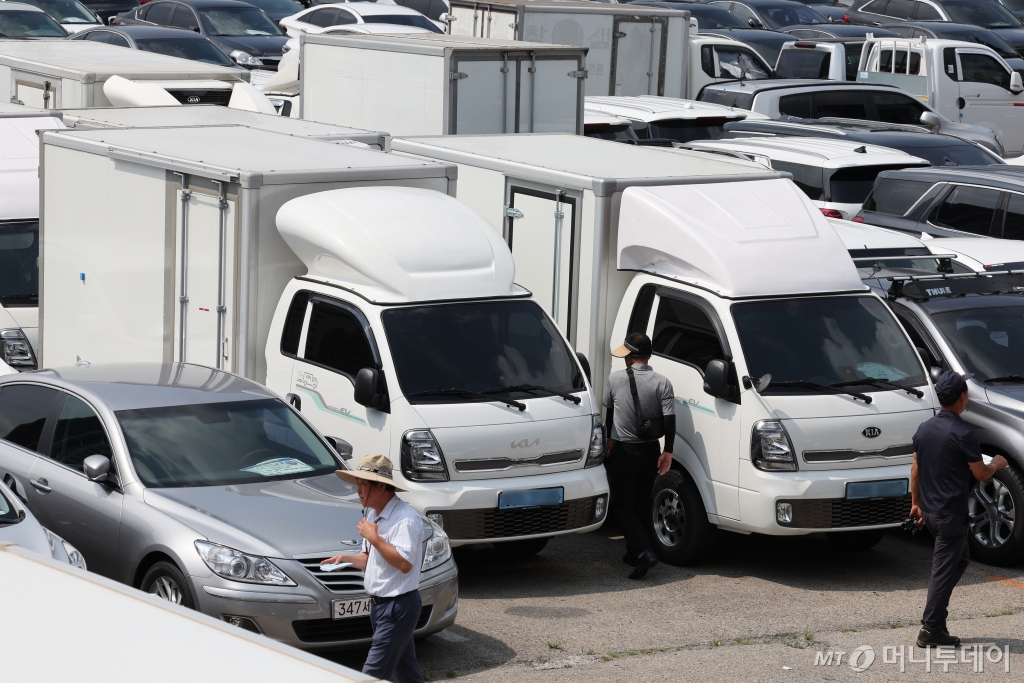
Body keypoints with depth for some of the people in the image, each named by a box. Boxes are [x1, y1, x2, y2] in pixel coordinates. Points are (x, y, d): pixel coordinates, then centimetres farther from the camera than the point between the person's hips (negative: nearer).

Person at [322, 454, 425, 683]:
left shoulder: (405, 518, -19)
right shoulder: (374, 516, 13)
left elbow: (404, 563, -27)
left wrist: (373, 538, -22)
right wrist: (348, 559, 2)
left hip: (398, 606, -10)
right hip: (379, 604, 10)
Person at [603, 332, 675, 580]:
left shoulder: (615, 380, -5)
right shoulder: (662, 382, -4)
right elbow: (669, 418, -10)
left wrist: (609, 439, 26)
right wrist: (668, 451, -3)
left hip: (623, 452, -3)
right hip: (650, 452, 3)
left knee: (622, 506, -1)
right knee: (641, 504, 17)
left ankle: (643, 551, -19)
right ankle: (633, 552, 24)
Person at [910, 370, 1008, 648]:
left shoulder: (924, 429, 4)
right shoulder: (963, 434, -18)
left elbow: (916, 469, 11)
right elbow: (980, 474, -11)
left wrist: (916, 503, 20)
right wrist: (997, 464, 10)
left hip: (930, 510, 8)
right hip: (952, 513, -8)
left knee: (960, 559, 22)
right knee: (944, 570, -2)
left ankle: (936, 615, 16)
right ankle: (931, 630, 0)